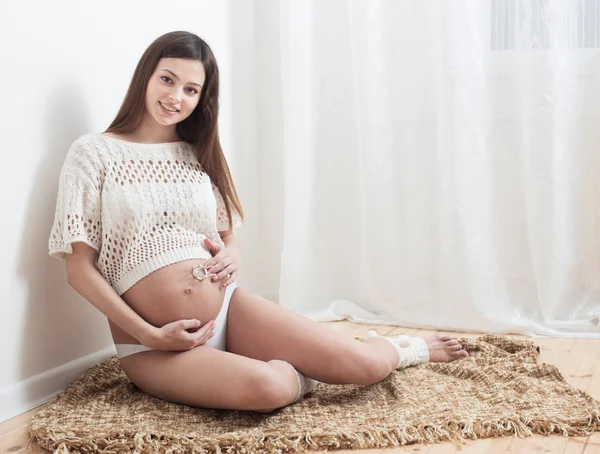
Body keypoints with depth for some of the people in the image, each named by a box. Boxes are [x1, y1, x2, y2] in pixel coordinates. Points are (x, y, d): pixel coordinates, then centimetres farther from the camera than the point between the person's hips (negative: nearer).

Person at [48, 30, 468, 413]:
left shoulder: (198, 155, 12)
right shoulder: (94, 153, -2)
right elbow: (80, 268, -5)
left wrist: (232, 256, -7)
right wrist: (150, 336, -14)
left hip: (228, 309, 4)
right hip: (154, 345, -4)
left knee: (365, 366, -11)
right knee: (266, 387, -34)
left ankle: (409, 349, 23)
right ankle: (300, 373, -1)